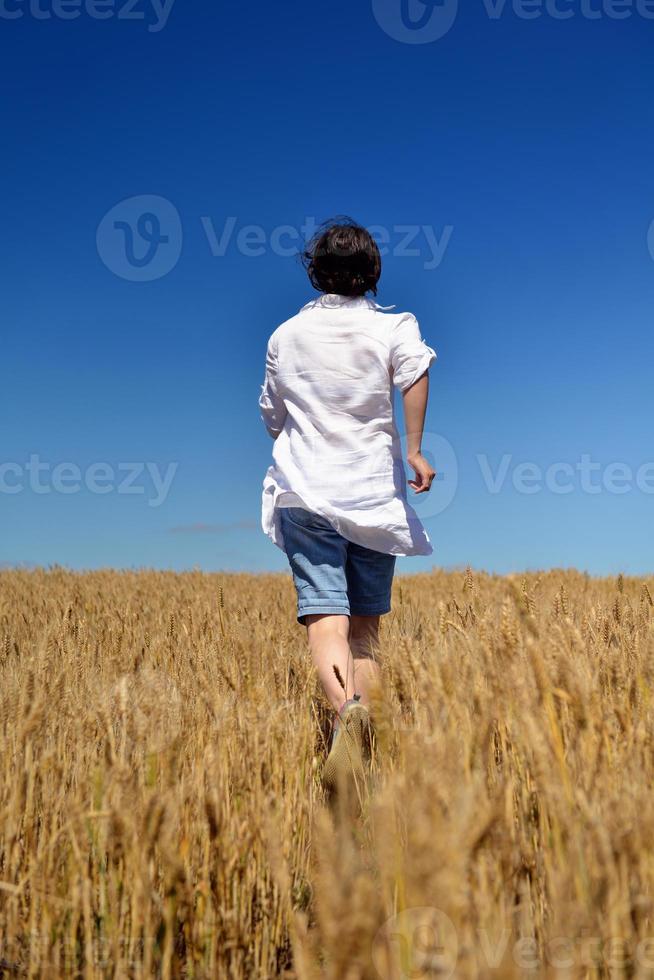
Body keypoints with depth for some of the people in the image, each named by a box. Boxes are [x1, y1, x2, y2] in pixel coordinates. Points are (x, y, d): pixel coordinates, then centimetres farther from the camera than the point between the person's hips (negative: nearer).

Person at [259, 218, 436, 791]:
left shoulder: (285, 335, 11)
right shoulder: (393, 325, 3)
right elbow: (416, 373, -20)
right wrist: (415, 449, -17)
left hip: (305, 492, 0)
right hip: (375, 494, 0)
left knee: (325, 615, -10)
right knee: (367, 623, 11)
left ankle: (348, 708, -36)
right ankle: (361, 743, 13)